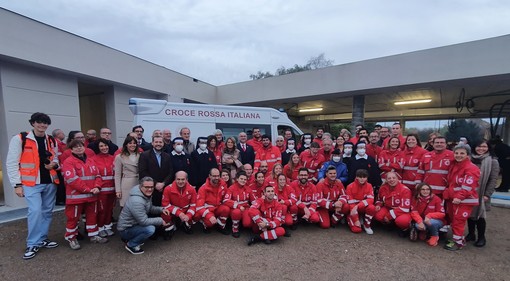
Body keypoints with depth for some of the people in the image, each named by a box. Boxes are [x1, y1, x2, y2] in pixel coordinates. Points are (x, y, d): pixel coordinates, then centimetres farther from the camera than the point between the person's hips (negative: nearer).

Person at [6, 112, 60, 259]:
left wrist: (54, 164, -4)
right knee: (35, 211, -12)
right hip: (31, 183, -5)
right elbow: (11, 163, -5)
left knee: (47, 211, 11)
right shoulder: (19, 139, -5)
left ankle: (42, 239, 26)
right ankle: (33, 244, 5)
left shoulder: (52, 141, 10)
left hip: (50, 182, 5)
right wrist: (17, 184, -9)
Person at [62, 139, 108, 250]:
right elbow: (72, 179, -18)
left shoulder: (90, 161, 12)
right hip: (76, 196, -6)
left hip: (91, 195, 6)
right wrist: (87, 190, -19)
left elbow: (97, 175, 9)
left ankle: (93, 235, 28)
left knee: (92, 215, 15)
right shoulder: (69, 162, -9)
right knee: (73, 217, 6)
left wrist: (97, 187, -9)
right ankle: (71, 238, 24)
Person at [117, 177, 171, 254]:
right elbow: (144, 221, -28)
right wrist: (160, 221, -19)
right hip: (125, 230, -10)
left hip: (134, 224, 10)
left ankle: (131, 238, 14)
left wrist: (161, 209, -6)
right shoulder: (136, 201, -31)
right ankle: (131, 245, -2)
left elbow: (150, 208, 12)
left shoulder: (147, 195, -2)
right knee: (150, 229, -28)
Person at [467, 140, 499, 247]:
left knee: (480, 215, 2)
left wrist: (487, 194, -11)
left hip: (481, 194, -3)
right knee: (470, 213, 10)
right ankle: (471, 234, 24)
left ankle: (481, 238, 17)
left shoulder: (493, 162, -2)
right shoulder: (470, 159, 5)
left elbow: (493, 179, -6)